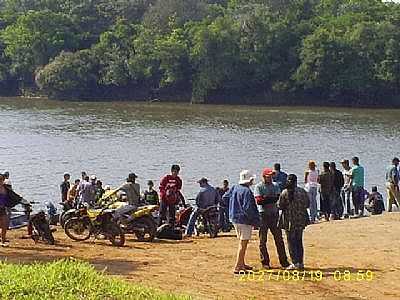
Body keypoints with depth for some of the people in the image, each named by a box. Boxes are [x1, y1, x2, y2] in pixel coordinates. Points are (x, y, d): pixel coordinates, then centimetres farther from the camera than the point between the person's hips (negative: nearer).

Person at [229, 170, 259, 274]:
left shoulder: (234, 188, 5)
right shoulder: (247, 191, -19)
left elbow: (224, 198, 15)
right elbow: (248, 208, -24)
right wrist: (255, 220, -15)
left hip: (234, 218, 9)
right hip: (244, 220, -9)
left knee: (242, 241, 22)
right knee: (243, 243, -3)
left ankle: (242, 264, 32)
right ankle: (237, 267, -4)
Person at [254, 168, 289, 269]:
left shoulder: (275, 185, 12)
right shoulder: (259, 187, -1)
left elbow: (278, 198, -3)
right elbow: (258, 201, -14)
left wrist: (265, 199, -12)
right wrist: (272, 199, -10)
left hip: (274, 214, 4)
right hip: (263, 214, -4)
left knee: (279, 238, 5)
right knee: (263, 240, 2)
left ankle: (283, 261, 10)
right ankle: (265, 262, 9)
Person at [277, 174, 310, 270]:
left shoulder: (285, 193, -11)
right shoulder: (302, 191, 0)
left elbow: (280, 206, -10)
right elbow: (308, 204, 6)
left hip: (289, 220, -4)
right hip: (301, 219, 4)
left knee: (291, 241, 4)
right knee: (299, 241, 14)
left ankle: (295, 263, 0)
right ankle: (300, 262, 16)